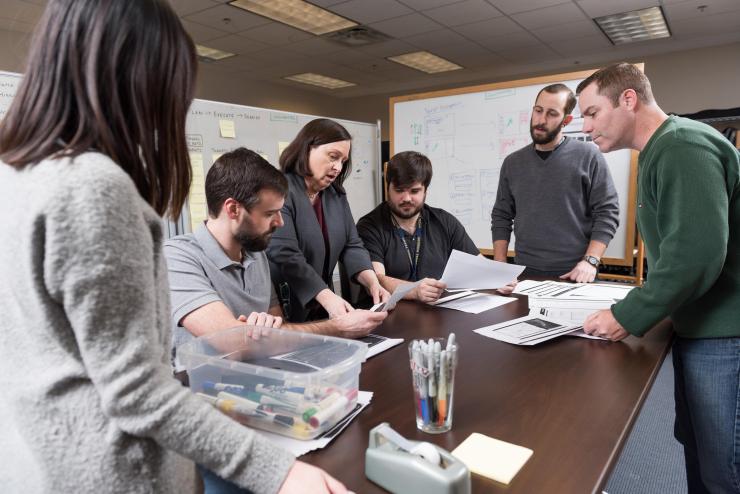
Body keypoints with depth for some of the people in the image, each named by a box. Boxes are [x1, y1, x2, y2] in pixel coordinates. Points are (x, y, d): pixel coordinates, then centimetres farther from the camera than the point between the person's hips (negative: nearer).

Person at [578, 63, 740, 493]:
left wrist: (628, 317, -20)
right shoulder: (665, 149, 14)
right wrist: (641, 308, 10)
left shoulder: (683, 147, -18)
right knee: (698, 447, 21)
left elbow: (696, 254, -27)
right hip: (700, 325, 10)